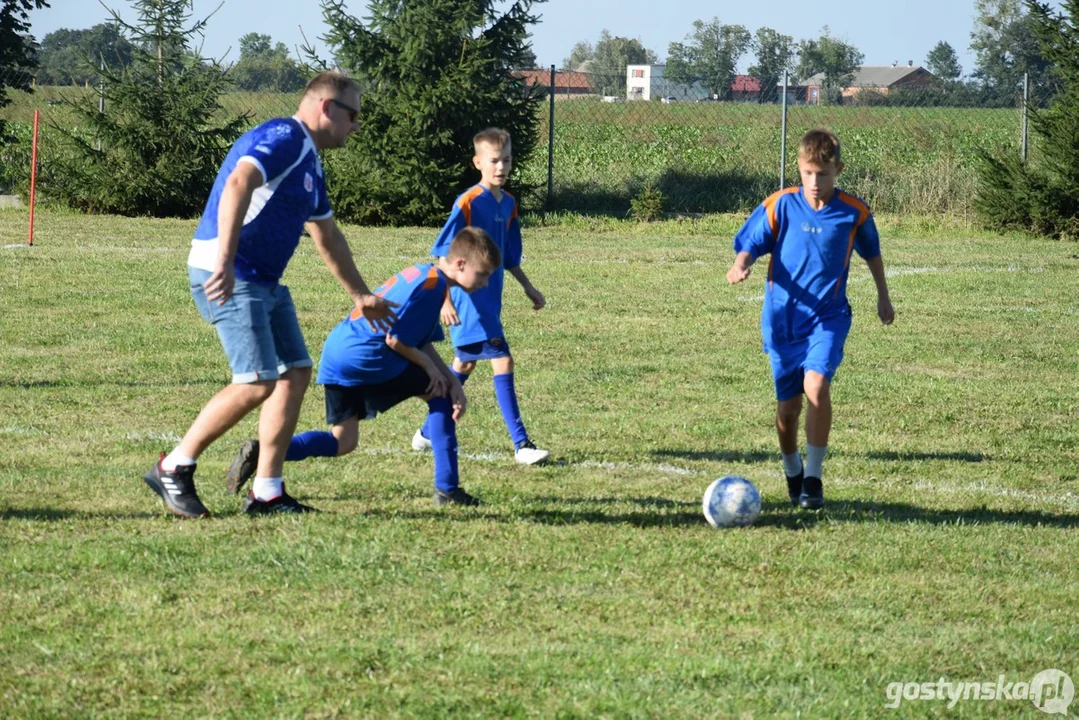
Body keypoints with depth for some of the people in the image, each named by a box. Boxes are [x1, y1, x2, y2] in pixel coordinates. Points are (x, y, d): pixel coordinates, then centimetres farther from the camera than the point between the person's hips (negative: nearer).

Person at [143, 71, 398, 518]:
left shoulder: (309, 162, 20)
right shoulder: (282, 139, -12)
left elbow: (327, 236, 33)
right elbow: (238, 184, -30)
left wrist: (360, 295, 40)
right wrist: (224, 260, -40)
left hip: (264, 281, 11)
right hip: (230, 278, -11)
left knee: (295, 373, 7)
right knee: (258, 383, -15)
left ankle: (268, 493, 10)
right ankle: (174, 469, -5)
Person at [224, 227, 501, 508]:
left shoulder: (421, 275, 19)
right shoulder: (432, 284, -12)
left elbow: (422, 343, 19)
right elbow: (395, 339, -16)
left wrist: (453, 381, 8)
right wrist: (430, 367, -2)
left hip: (335, 357, 9)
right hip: (367, 358, -9)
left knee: (342, 442, 13)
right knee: (439, 393, 4)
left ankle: (261, 453, -7)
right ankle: (447, 489, 3)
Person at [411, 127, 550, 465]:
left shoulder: (508, 204, 8)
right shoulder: (468, 203, -15)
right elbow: (444, 255, -16)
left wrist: (528, 288, 20)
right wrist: (445, 300, -23)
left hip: (490, 298, 9)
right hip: (469, 298, -9)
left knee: (465, 364, 17)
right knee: (502, 362, -14)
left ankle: (429, 433, 30)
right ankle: (521, 443, -14)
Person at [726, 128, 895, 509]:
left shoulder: (854, 212, -3)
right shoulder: (780, 205, -5)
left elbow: (872, 251, 15)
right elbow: (750, 242, -3)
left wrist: (883, 296, 24)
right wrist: (741, 265, -26)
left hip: (828, 316, -1)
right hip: (782, 317, 1)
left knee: (816, 386, -24)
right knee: (787, 404, 5)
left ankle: (813, 478, -16)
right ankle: (792, 472, 32)